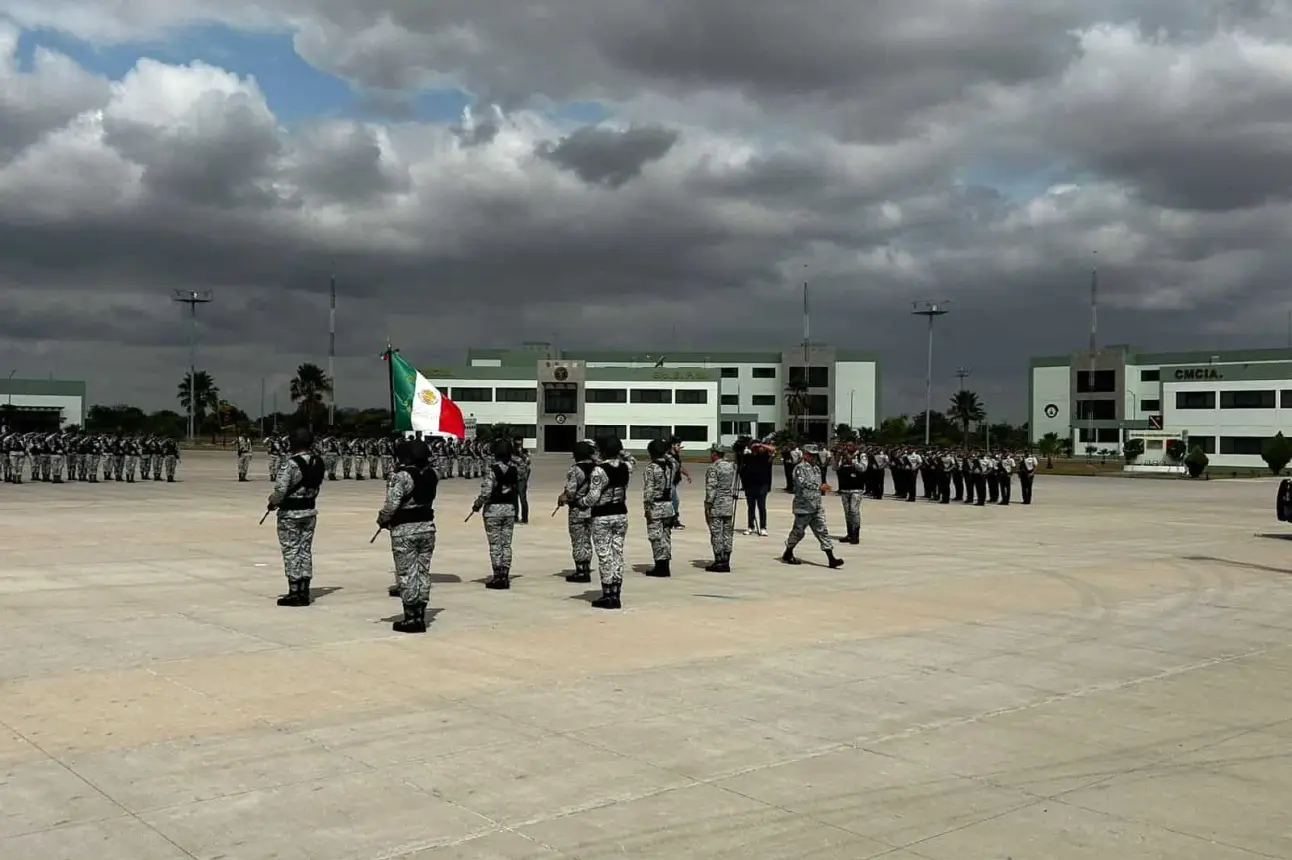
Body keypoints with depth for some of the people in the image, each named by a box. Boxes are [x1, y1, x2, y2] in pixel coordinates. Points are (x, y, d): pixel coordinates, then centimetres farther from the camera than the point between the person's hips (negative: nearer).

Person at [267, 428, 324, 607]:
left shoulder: (291, 463, -19)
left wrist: (273, 502, -2)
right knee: (305, 550, 11)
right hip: (309, 510, 6)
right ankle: (304, 592, 15)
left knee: (291, 551, 2)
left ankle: (294, 593, 5)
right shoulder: (317, 463, 2)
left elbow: (280, 489, -20)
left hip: (290, 513, -6)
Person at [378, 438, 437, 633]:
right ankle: (420, 616, 16)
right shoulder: (431, 474, 3)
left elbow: (392, 504, -20)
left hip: (404, 530, -6)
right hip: (427, 527, 6)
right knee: (423, 571, 11)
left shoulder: (401, 476, -17)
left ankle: (411, 618, 5)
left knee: (407, 574, 1)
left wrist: (382, 520, -2)